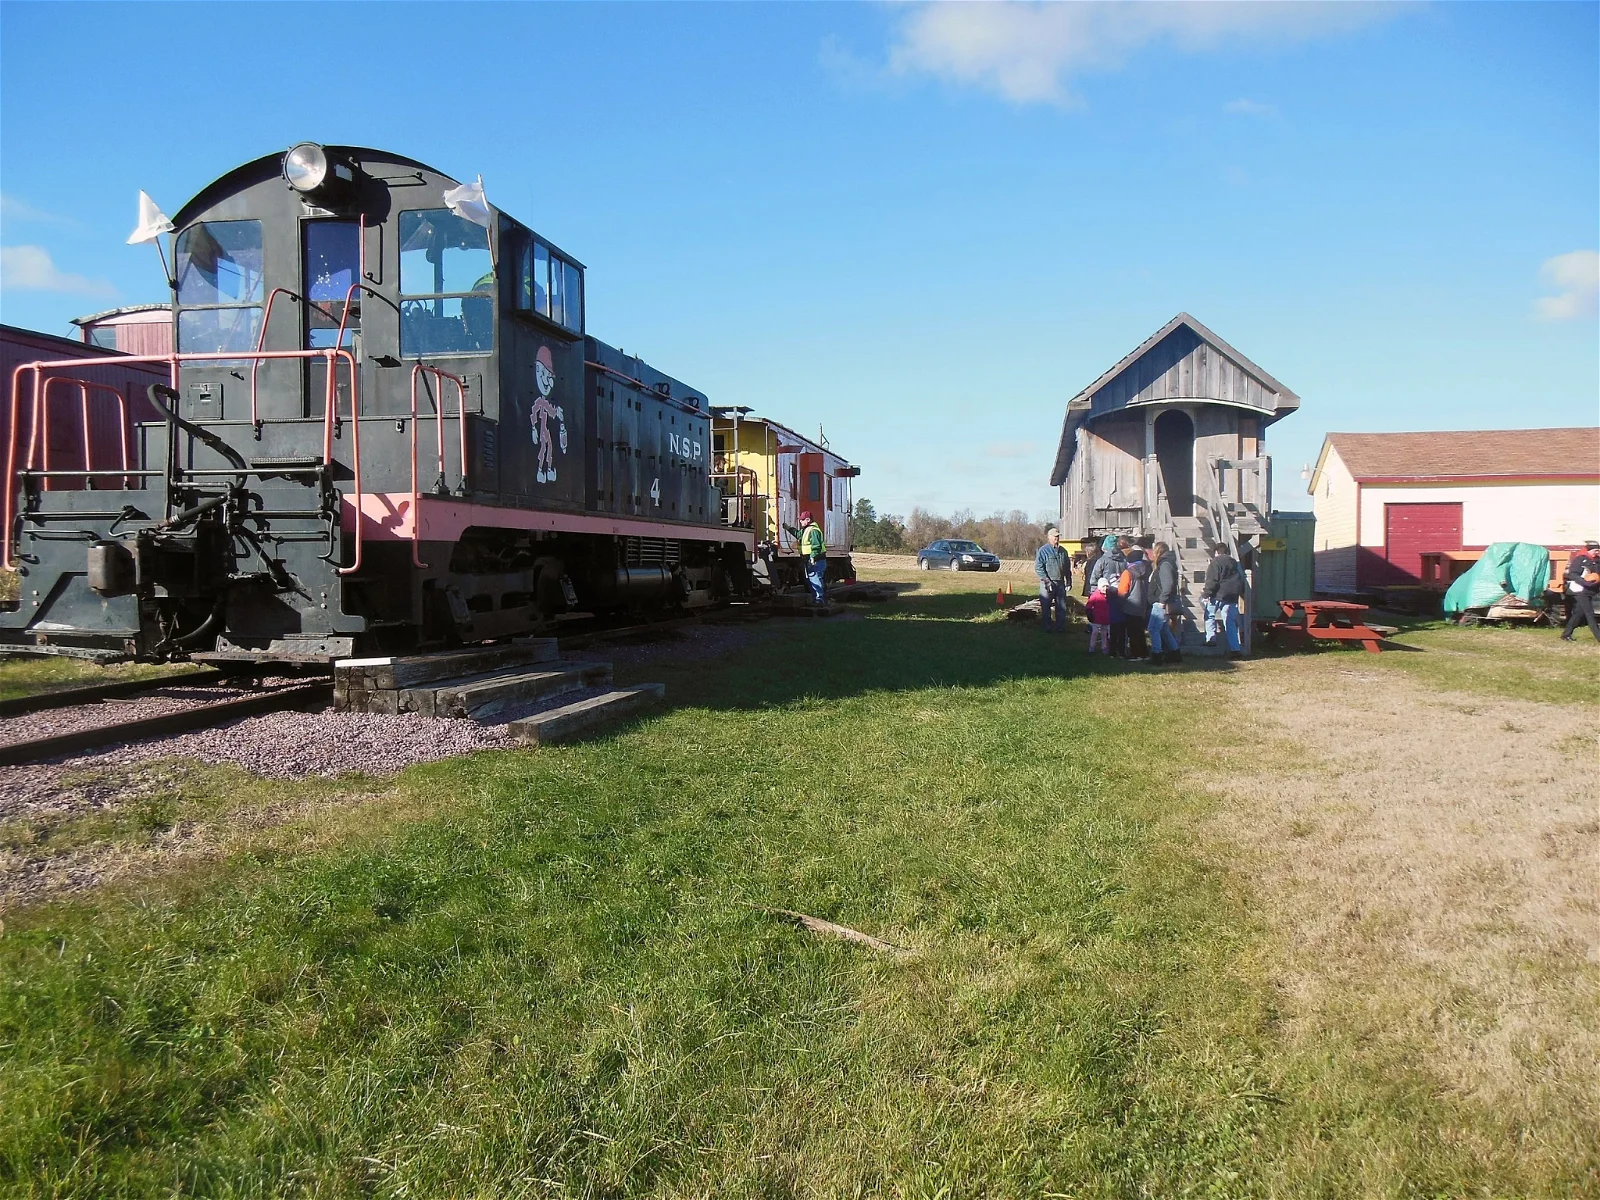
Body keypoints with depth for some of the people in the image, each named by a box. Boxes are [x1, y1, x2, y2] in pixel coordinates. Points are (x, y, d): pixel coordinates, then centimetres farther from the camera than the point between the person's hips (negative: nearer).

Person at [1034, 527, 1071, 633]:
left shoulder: (1063, 551, 12)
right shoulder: (1043, 550, -6)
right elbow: (1038, 567, -11)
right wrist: (1046, 581, -17)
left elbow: (1067, 568, 19)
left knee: (1062, 607, 7)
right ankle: (1046, 627, 10)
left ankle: (1060, 626, 15)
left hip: (1060, 583, 5)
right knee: (1046, 607, 1)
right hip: (1048, 583, -5)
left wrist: (1069, 581, 11)